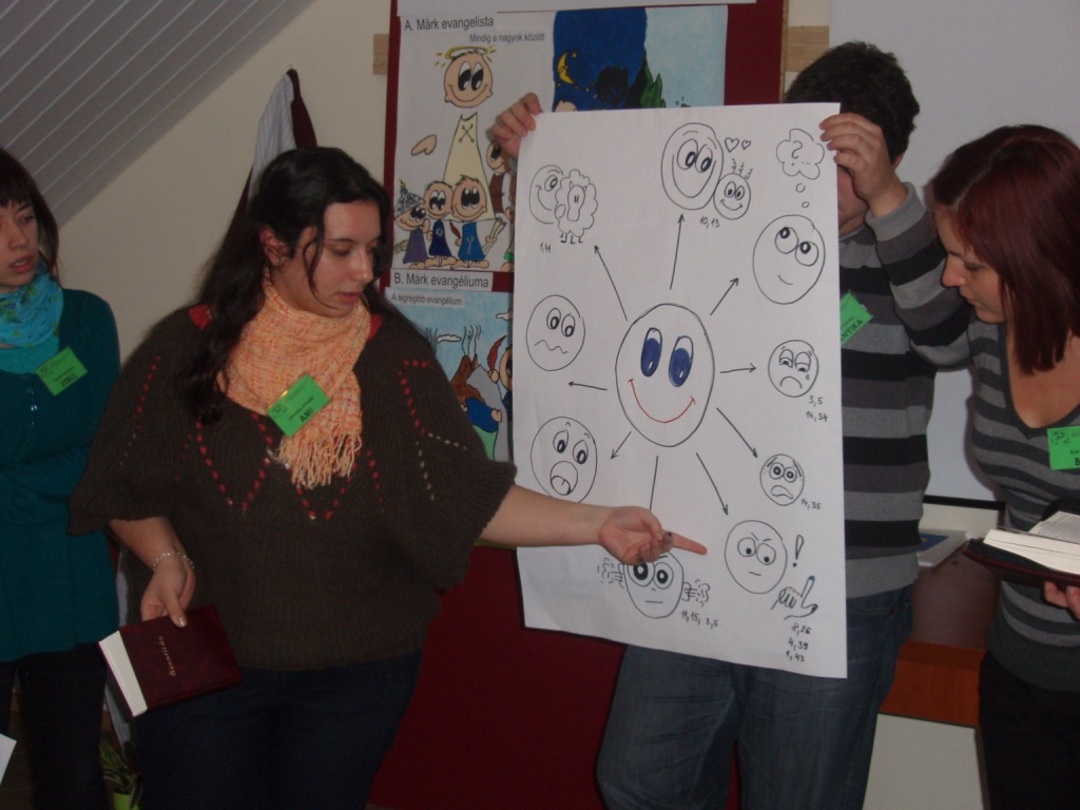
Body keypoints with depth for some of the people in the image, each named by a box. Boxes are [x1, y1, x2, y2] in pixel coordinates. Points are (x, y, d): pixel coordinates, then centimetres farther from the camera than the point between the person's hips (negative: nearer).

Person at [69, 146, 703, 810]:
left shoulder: (393, 356, -5)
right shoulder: (188, 349, -5)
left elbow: (468, 496, -11)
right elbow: (125, 489, 4)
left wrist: (597, 523, -21)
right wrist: (166, 559, -13)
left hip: (356, 672, 0)